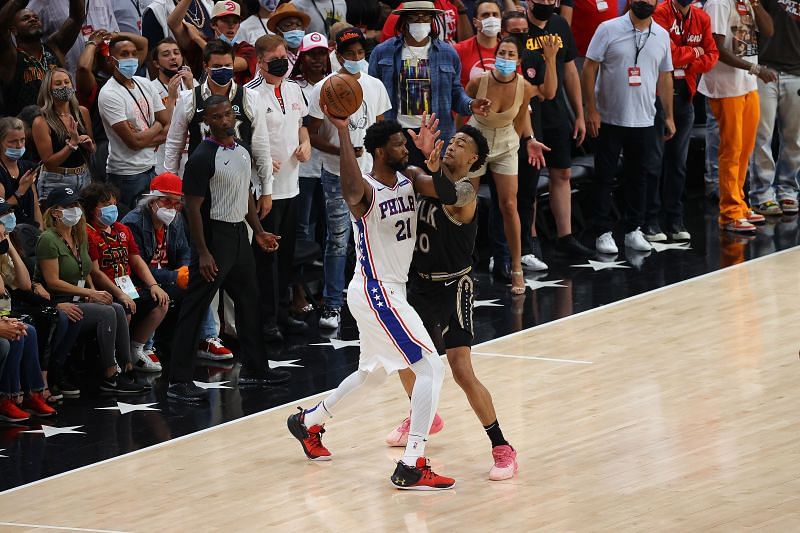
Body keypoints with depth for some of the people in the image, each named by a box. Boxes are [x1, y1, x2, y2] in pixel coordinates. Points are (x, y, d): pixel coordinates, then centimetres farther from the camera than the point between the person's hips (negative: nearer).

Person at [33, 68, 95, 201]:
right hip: (56, 182, -4)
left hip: (84, 178, 4)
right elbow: (48, 162, -13)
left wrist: (89, 145, -5)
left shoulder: (82, 112, 3)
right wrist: (72, 143, -20)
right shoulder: (41, 122, -11)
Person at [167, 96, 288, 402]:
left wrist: (258, 231, 18)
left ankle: (254, 369, 29)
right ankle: (179, 381, -6)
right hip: (214, 236, -9)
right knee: (195, 308, -6)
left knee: (249, 301, 16)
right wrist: (203, 253, -21)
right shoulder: (203, 158, -16)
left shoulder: (241, 152, 9)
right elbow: (193, 207, -18)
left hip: (239, 235, 9)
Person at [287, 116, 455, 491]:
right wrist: (342, 131, -50)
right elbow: (351, 189, -46)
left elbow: (449, 195, -13)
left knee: (374, 372, 27)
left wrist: (436, 168, -34)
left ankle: (309, 421, 45)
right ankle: (412, 467, -17)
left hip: (390, 291, 9)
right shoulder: (366, 190, -19)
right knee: (430, 368, -15)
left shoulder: (410, 178, 4)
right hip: (375, 292, -9)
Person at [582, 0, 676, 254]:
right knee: (605, 178, 2)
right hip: (610, 119, -4)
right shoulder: (609, 30, -7)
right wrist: (591, 110, -12)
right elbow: (589, 68, -7)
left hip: (644, 121, 4)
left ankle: (634, 231, 19)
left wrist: (669, 116, 12)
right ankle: (603, 233, 8)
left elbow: (664, 77, 13)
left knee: (639, 176, 10)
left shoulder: (661, 35, 6)